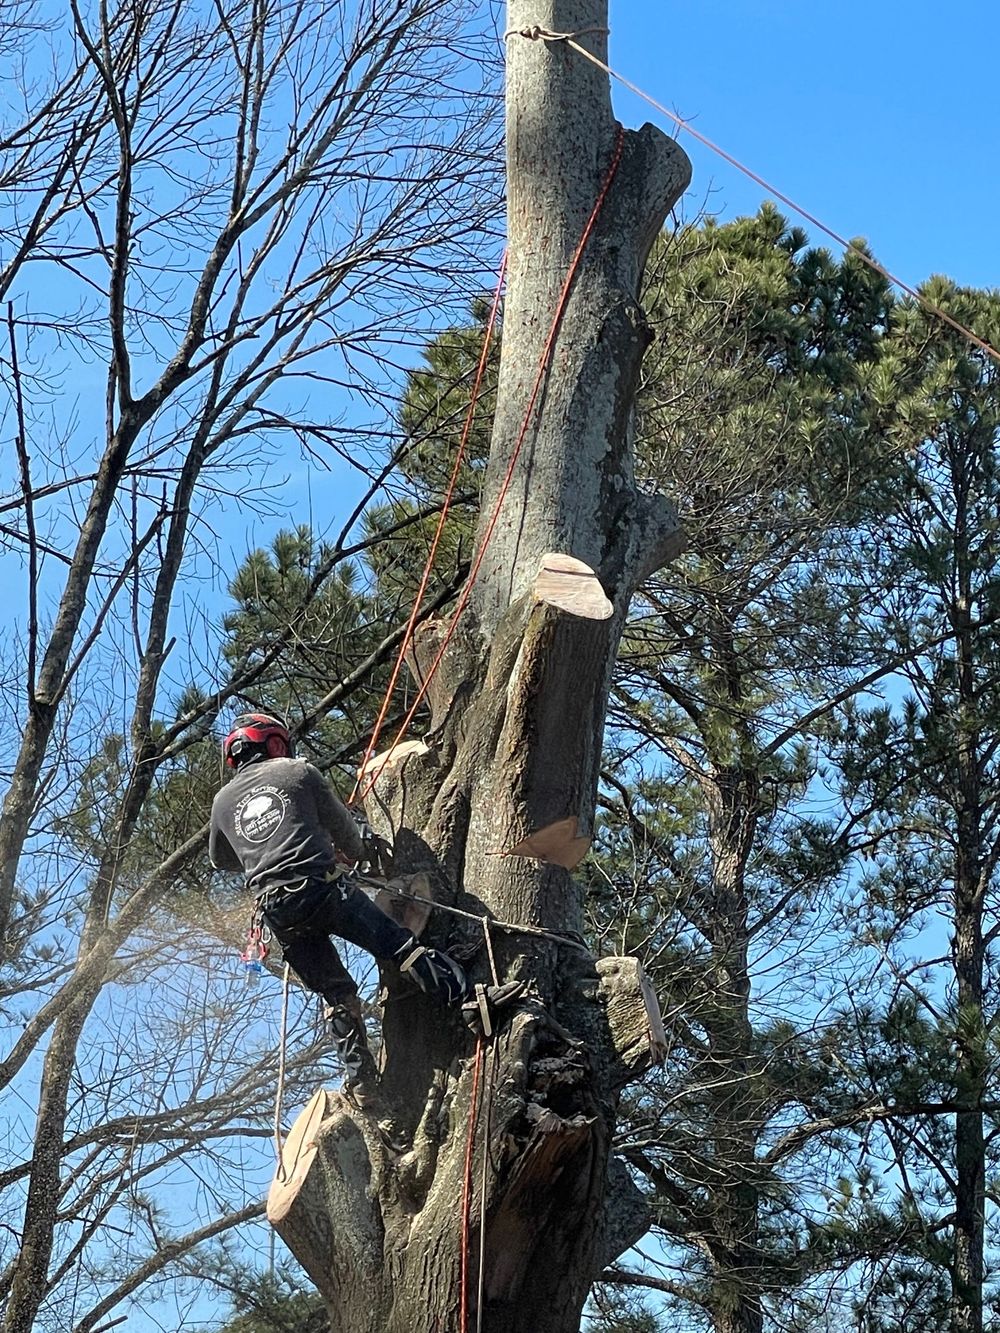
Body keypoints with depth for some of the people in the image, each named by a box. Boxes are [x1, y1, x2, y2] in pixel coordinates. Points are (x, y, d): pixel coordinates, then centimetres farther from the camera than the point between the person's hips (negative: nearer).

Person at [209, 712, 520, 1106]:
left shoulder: (223, 801, 17)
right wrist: (353, 853, 37)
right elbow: (342, 824, 16)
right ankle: (471, 1000, -16)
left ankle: (360, 1081, 5)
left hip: (275, 908, 4)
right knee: (400, 944, -6)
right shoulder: (297, 772, 8)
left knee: (335, 993, 11)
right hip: (322, 888, -4)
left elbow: (221, 859, 33)